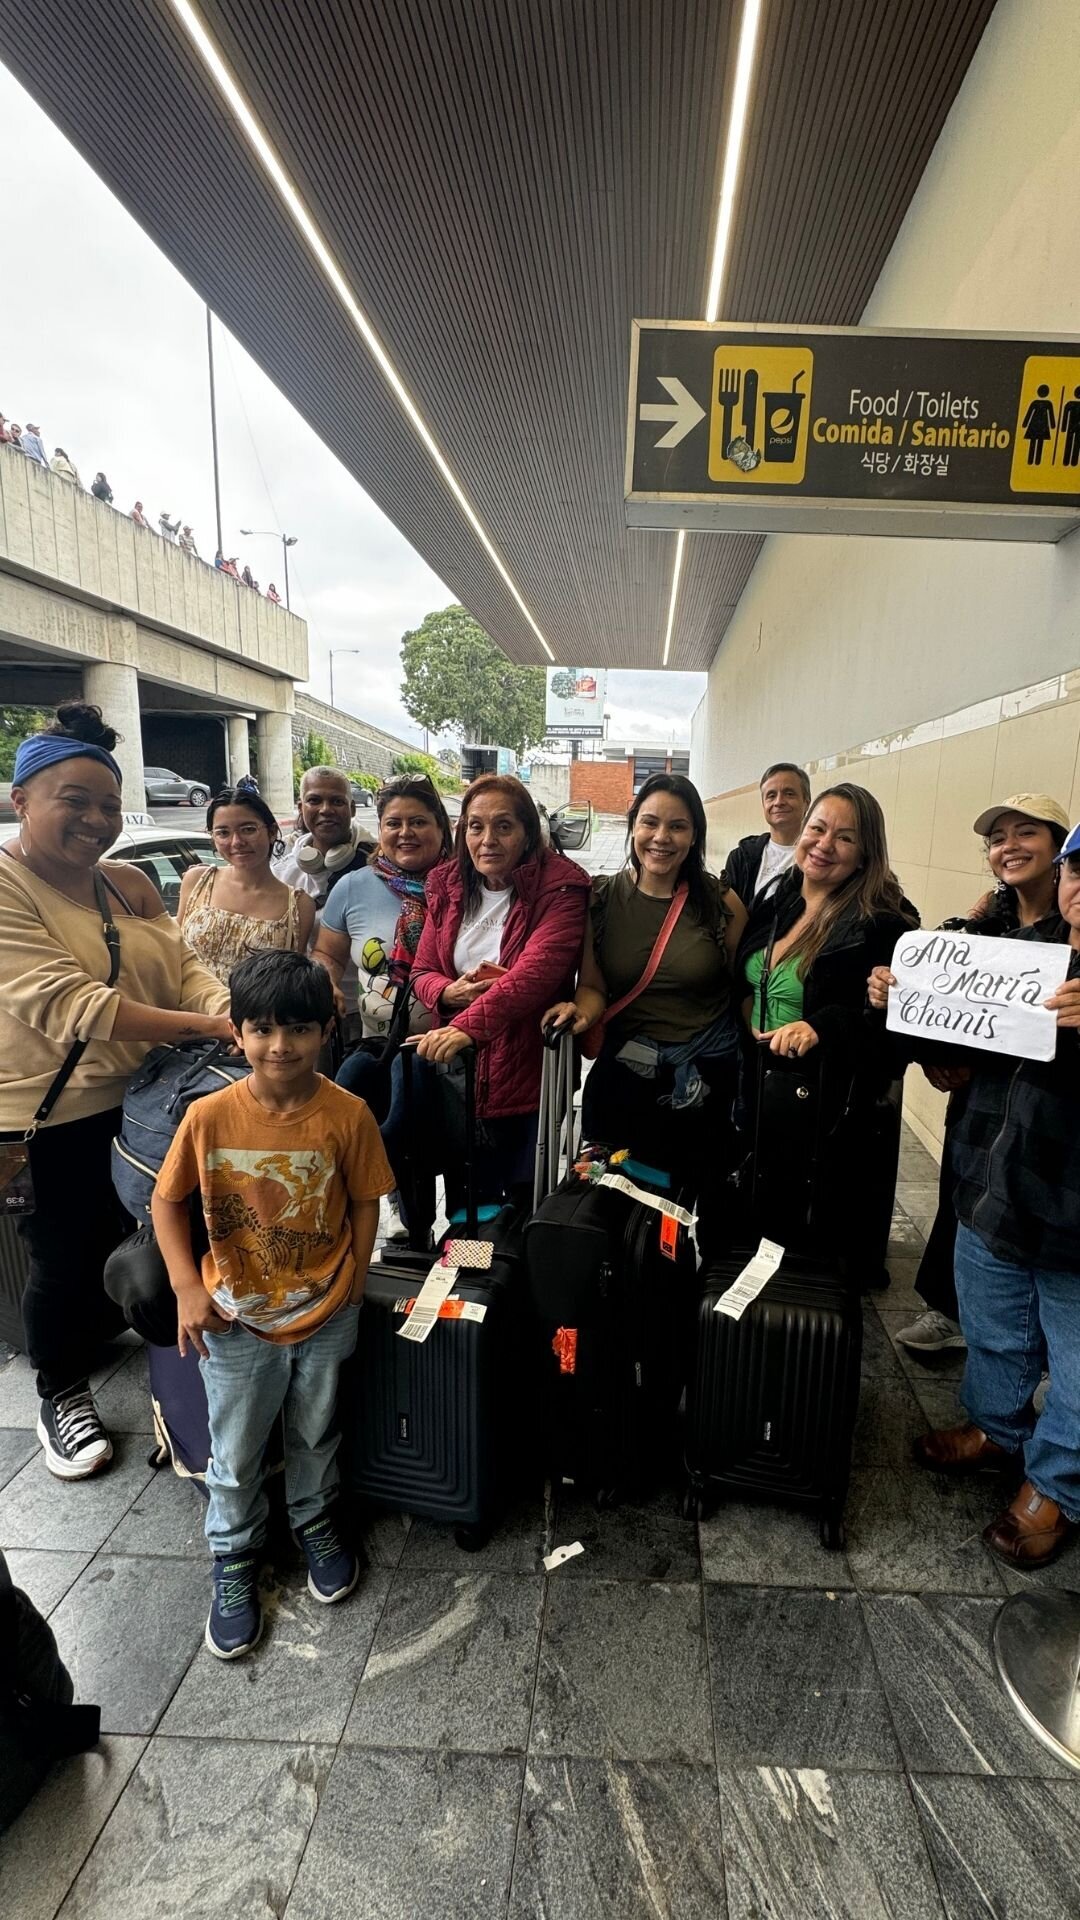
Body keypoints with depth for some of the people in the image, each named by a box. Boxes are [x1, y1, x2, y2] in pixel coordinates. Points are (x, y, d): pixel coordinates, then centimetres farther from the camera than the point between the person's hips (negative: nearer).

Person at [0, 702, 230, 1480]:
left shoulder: (130, 884, 3)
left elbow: (184, 968, -2)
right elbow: (68, 1003, -28)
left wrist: (233, 1012, -24)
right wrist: (206, 1027, -33)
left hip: (143, 1102, 7)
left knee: (139, 1243, 23)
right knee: (68, 1260, 12)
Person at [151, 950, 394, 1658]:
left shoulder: (347, 1114, -19)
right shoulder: (209, 1115, -18)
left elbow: (366, 1202, -7)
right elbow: (169, 1201, -5)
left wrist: (353, 1286, -4)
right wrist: (188, 1289, -12)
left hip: (325, 1317, 0)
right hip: (236, 1321, 0)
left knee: (316, 1435, 24)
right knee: (235, 1458, 18)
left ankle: (317, 1524, 51)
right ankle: (234, 1561, 45)